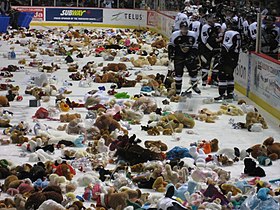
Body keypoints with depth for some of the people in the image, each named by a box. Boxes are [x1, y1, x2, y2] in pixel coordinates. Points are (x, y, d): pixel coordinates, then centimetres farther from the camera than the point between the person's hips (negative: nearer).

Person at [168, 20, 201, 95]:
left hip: (189, 56, 2)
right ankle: (178, 89, 2)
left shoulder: (192, 35, -5)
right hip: (178, 56, -2)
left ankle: (194, 86, 30)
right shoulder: (175, 35, -11)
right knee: (178, 72, -9)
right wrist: (171, 55, -4)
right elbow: (170, 45, 1)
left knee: (193, 71, 6)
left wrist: (195, 56, 1)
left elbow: (194, 47, 5)